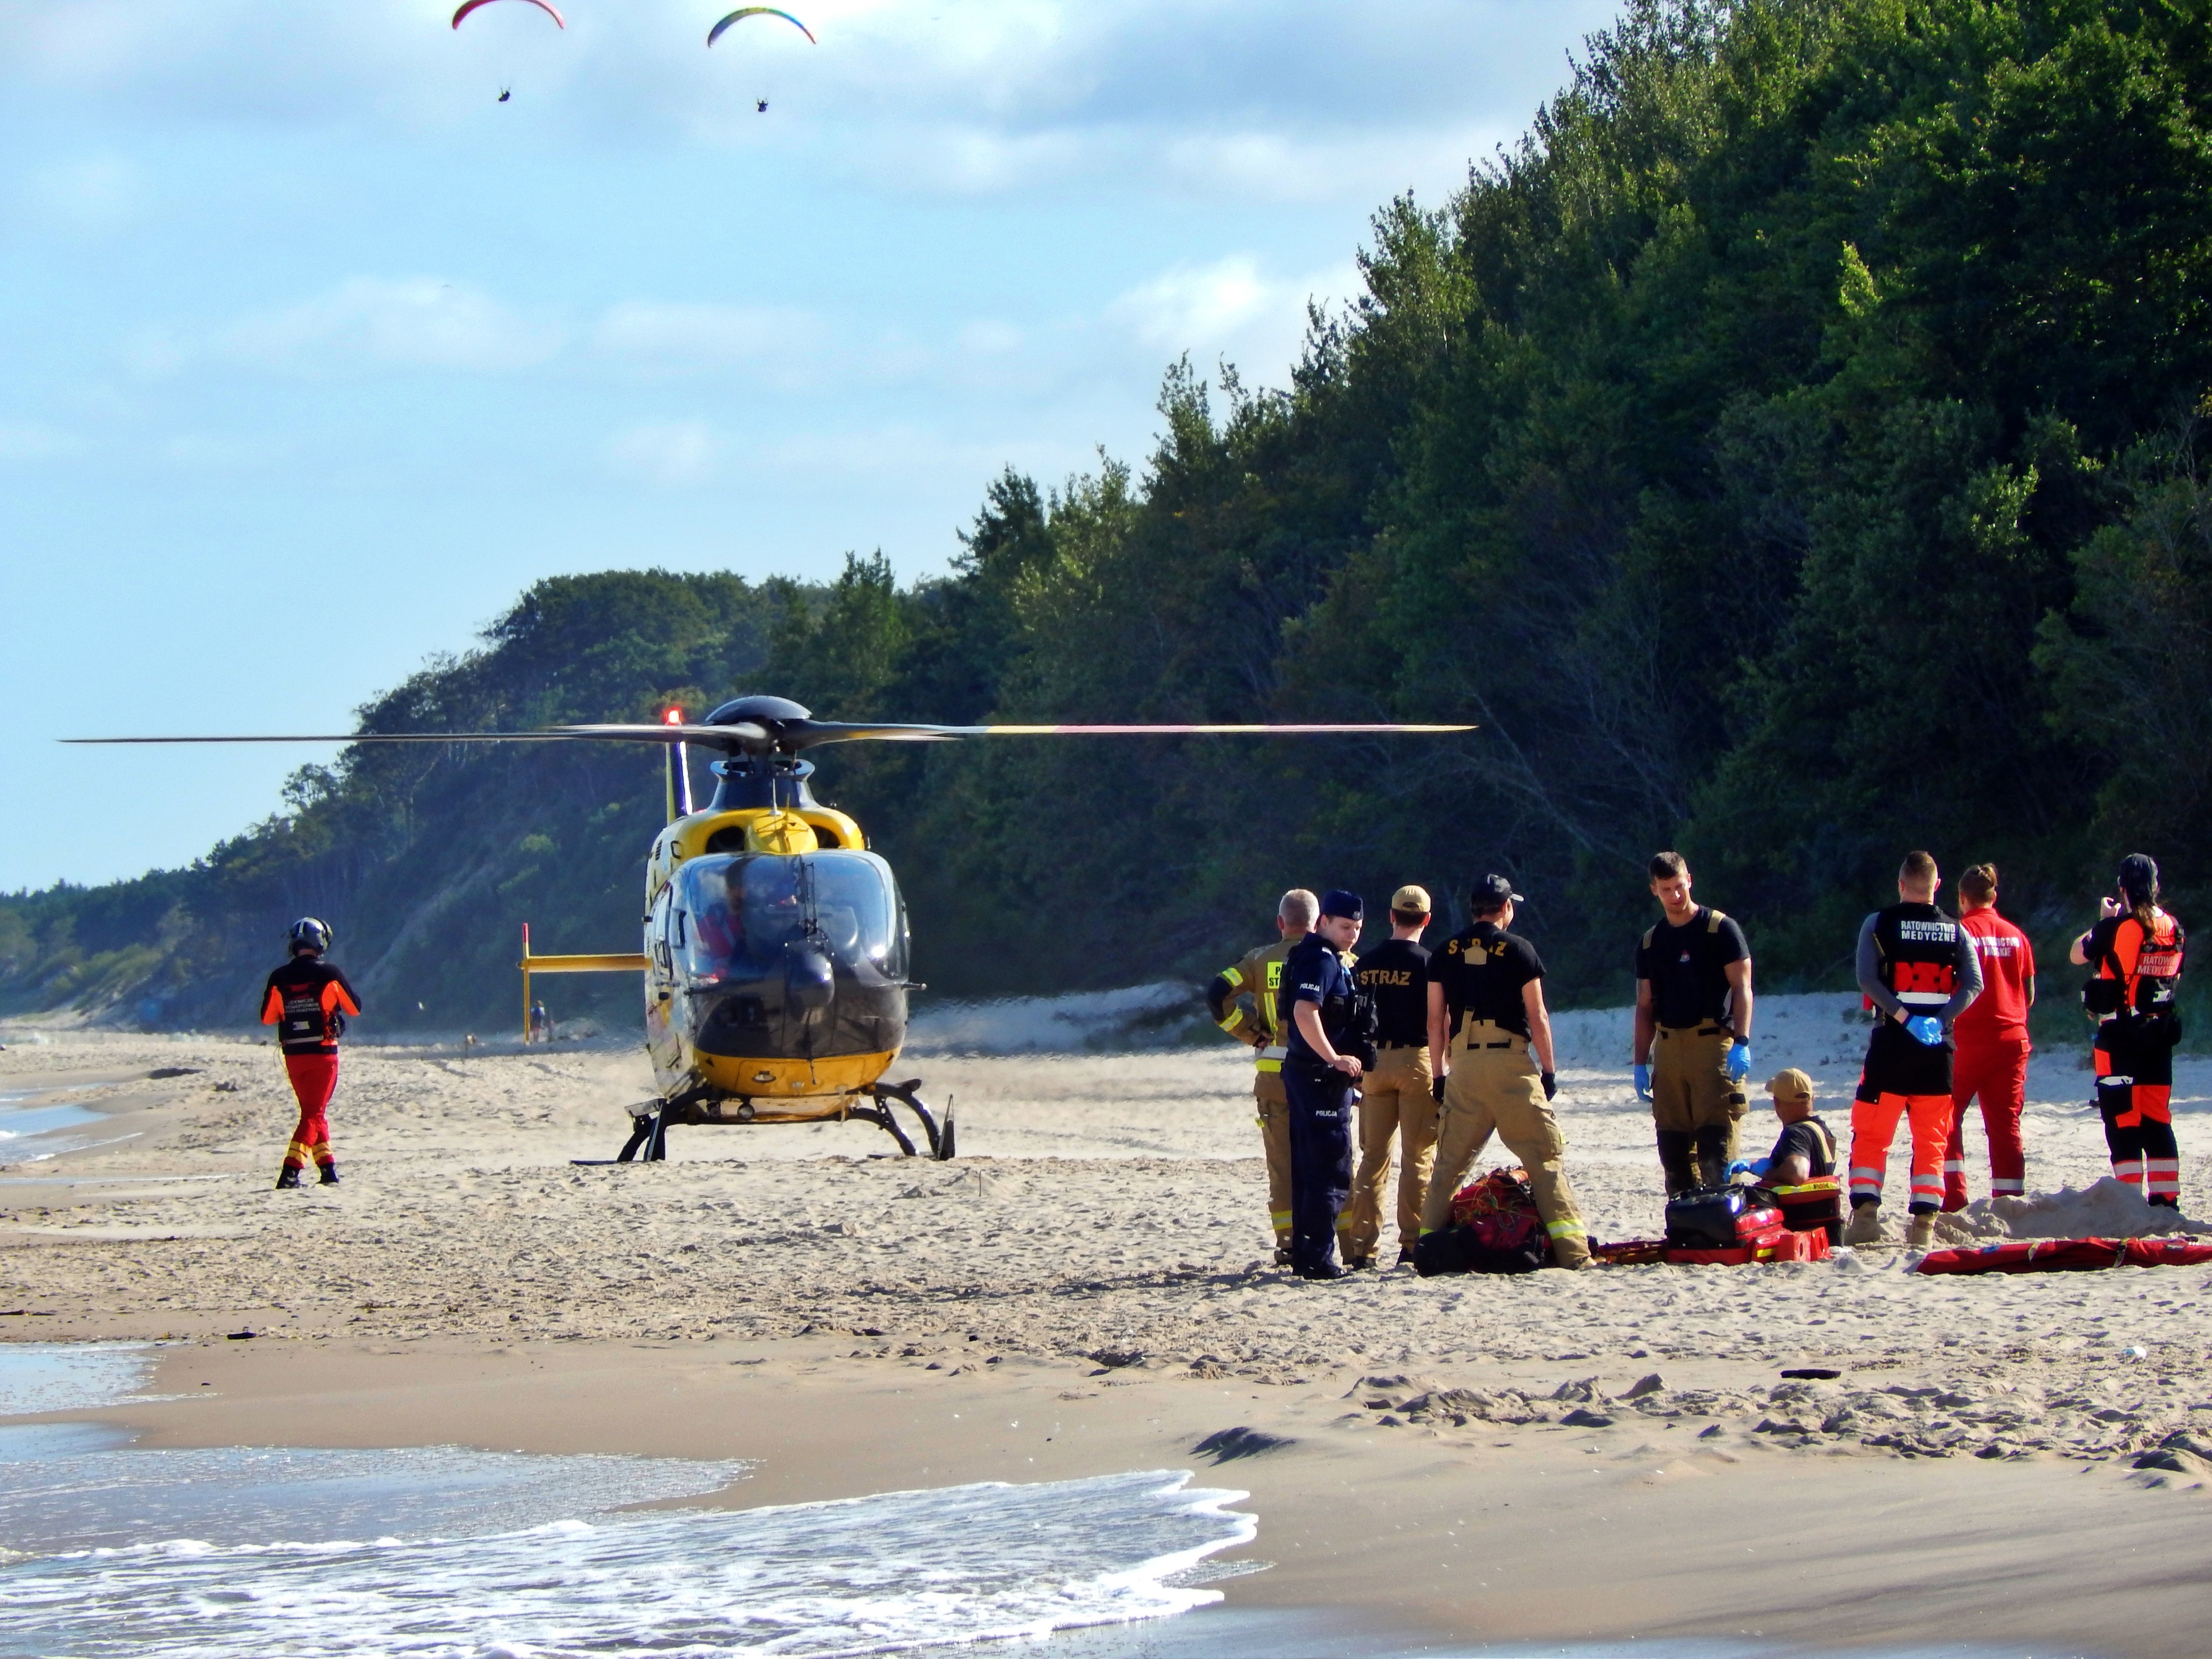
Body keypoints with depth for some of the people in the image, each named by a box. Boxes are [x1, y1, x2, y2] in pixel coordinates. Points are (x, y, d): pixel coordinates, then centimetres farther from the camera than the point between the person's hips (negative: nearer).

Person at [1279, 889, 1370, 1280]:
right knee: (1332, 1173, -9)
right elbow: (1305, 1012, -29)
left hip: (1303, 1073, 11)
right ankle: (1318, 1258, -10)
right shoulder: (1321, 960, -14)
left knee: (1307, 1170, 13)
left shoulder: (1328, 959, 18)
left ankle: (1302, 1255, 17)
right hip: (1322, 1079, -11)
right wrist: (1334, 1059, -26)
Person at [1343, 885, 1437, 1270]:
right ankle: (1412, 1245, -3)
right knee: (1417, 1157, 0)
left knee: (1373, 1156, 8)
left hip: (1375, 1061, 4)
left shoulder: (1366, 964, 6)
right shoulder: (1427, 964, -8)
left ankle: (1362, 1245, 4)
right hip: (1416, 1059, -4)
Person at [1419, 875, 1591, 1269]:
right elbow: (1537, 1016, -3)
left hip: (1463, 1065, 4)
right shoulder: (1518, 949, -1)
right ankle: (1571, 1249, -10)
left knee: (1450, 1159, 12)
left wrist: (1440, 1075, 15)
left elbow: (1436, 1020, 9)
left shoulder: (1447, 953, 10)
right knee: (1544, 1155, -3)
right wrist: (1549, 1070, 4)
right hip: (1510, 1060, -4)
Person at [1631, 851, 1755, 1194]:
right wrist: (1641, 1063, 13)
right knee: (1672, 1146, 3)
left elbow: (1742, 989, -5)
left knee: (1716, 1140, -13)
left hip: (1714, 1046, -5)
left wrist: (1741, 1043, -17)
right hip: (1668, 1047, 5)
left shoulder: (1720, 929, 1)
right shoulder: (1650, 943, 16)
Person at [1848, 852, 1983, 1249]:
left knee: (1870, 1134, 5)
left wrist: (1903, 1016, -15)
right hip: (1938, 1046, 2)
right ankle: (1924, 1225, 1)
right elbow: (1974, 984, -5)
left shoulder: (1879, 924, 1)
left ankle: (1865, 1215, -6)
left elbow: (1867, 978, -13)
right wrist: (1939, 1019, -11)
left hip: (1891, 1041, -2)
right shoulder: (1955, 930, 7)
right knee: (1932, 1140, 7)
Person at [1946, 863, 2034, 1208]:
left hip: (1969, 1039, -4)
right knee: (2005, 1124, 8)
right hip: (2011, 1040, 4)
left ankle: (1953, 1198, 0)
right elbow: (2030, 995, 9)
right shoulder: (2016, 936, 5)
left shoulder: (1960, 932, -7)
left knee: (1947, 1117, 9)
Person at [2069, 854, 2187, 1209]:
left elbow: (2078, 954, 1)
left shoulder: (2116, 927, -13)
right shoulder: (2173, 928, 3)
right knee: (2157, 1119, 12)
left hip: (2120, 1034, -5)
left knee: (2122, 1118, -2)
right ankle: (2166, 1198, 10)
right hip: (2160, 1034, 5)